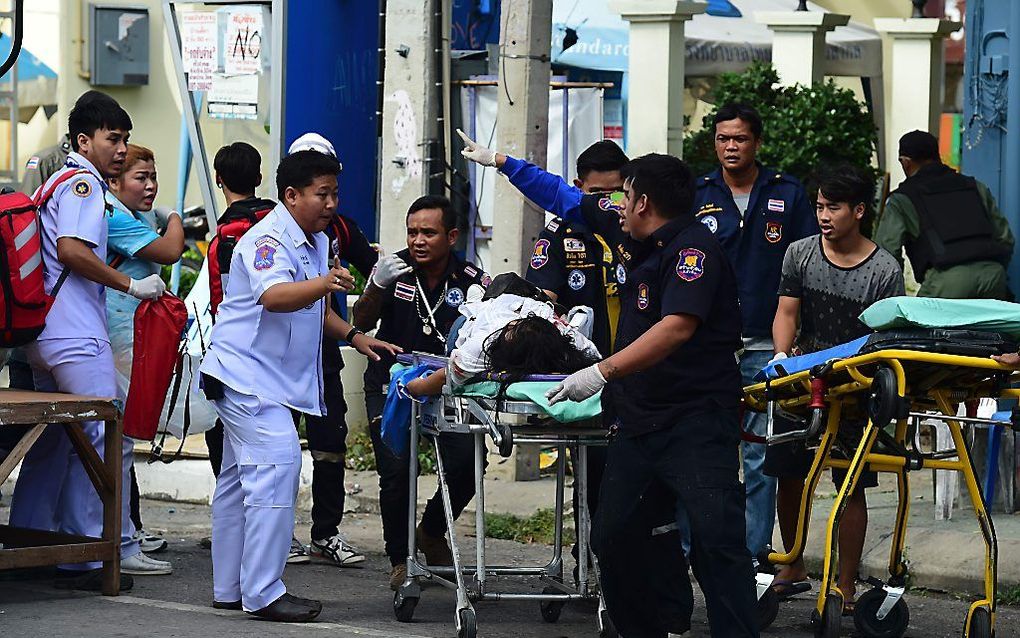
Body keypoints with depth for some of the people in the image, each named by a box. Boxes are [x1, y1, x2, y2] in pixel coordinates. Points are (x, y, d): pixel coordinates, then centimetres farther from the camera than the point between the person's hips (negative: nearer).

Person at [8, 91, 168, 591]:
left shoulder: (58, 182, 23)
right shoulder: (84, 183, -9)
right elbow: (72, 249, -22)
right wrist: (131, 285, -17)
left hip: (46, 336, 11)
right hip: (76, 335, -11)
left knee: (53, 440, 15)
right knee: (106, 438, -10)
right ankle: (83, 557, -10)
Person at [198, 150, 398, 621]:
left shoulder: (317, 242, 12)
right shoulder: (269, 239, -19)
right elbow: (273, 296, -38)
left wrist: (354, 336, 12)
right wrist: (325, 284, -54)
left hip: (272, 379, 11)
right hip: (247, 373, -11)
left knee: (241, 479, 15)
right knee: (276, 464, -20)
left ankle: (229, 589, 22)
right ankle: (262, 593, -21)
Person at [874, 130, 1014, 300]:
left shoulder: (901, 199, 13)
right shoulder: (975, 187, 25)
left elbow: (887, 252, 4)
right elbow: (1006, 239, 22)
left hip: (946, 279, -4)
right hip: (994, 272, 4)